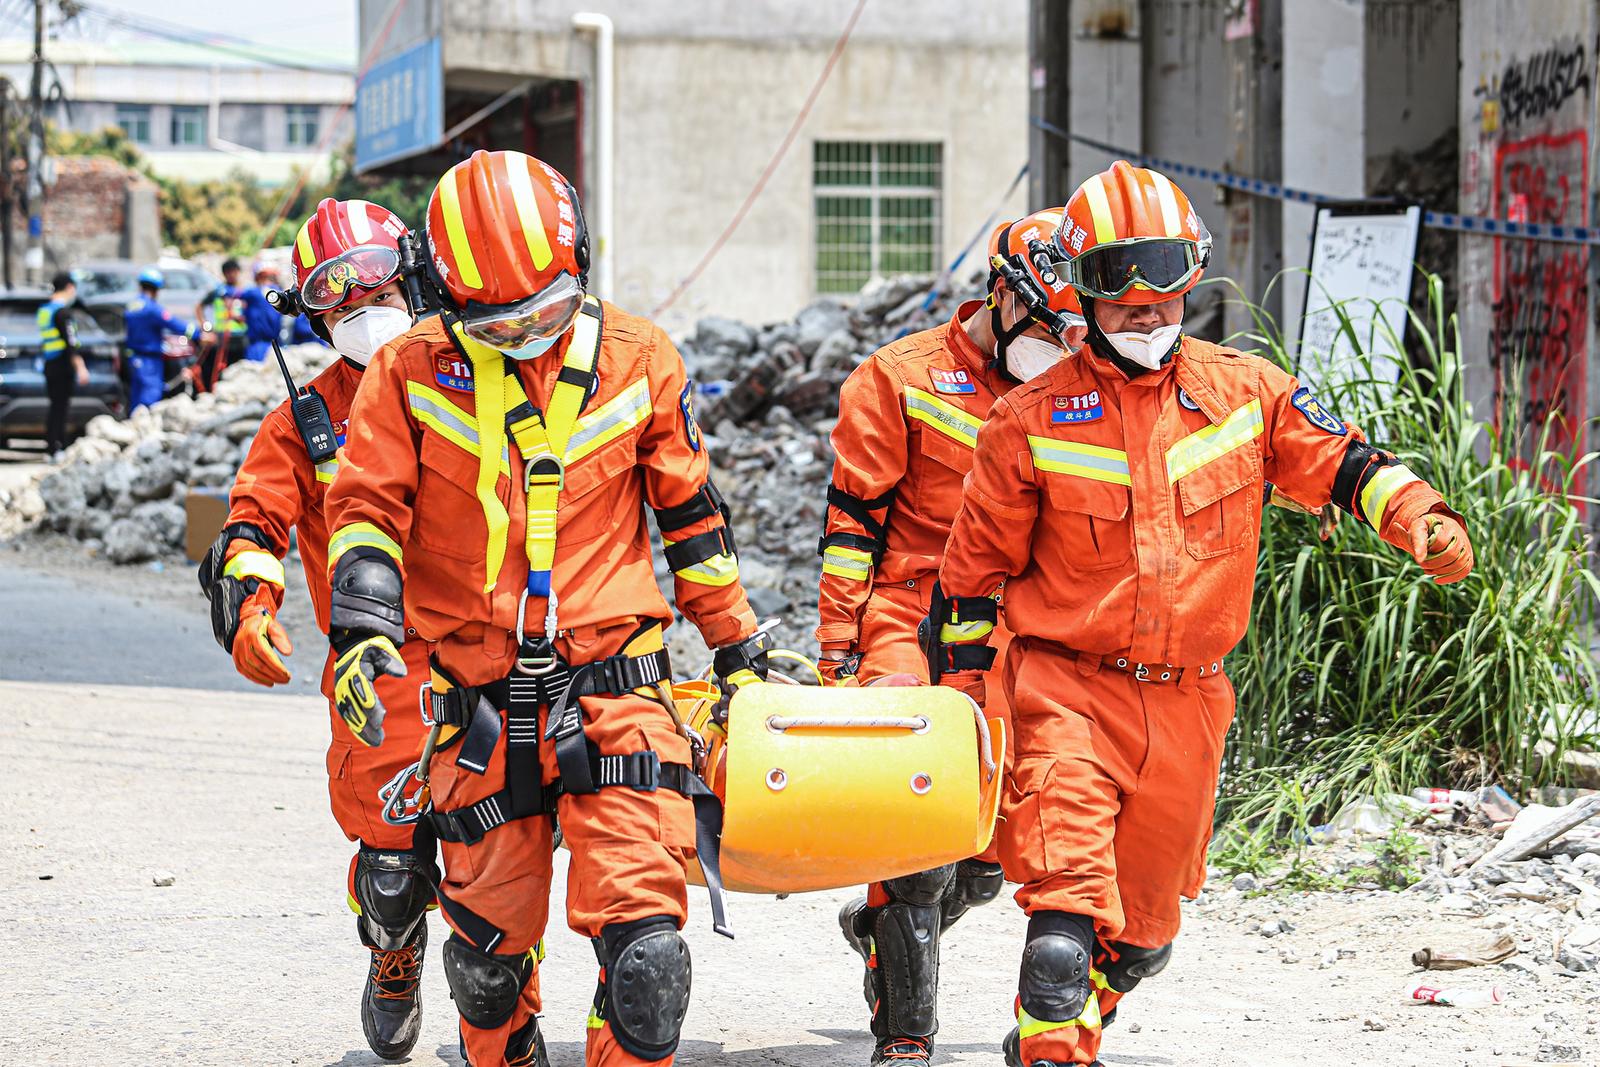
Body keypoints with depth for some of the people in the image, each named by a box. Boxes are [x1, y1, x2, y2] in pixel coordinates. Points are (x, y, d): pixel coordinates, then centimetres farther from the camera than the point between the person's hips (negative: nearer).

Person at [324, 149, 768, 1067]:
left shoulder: (637, 362, 4)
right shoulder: (413, 373, 2)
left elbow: (692, 515, 13)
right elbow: (369, 507, 0)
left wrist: (739, 649, 18)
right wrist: (364, 624, -17)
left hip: (612, 694, -1)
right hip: (482, 708, 1)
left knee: (644, 946, -14)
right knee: (488, 943, 10)